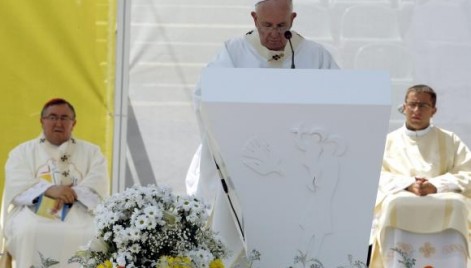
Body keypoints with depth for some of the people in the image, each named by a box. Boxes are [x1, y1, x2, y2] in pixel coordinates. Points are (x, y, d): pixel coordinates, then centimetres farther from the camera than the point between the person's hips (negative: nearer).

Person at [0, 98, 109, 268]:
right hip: (33, 213, 0)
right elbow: (18, 187, 0)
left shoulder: (91, 152, 21)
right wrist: (49, 190, -19)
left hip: (79, 213, 0)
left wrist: (73, 194, -18)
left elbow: (98, 187, 3)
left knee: (87, 234, -33)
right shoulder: (22, 152, 18)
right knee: (28, 231, -35)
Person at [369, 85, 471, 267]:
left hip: (445, 209, 0)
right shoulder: (388, 142, 19)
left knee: (455, 205, -34)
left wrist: (436, 186, -13)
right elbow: (376, 177, 4)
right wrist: (408, 185, -14)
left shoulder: (450, 141, 18)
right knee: (396, 205, -35)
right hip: (398, 207, 0)